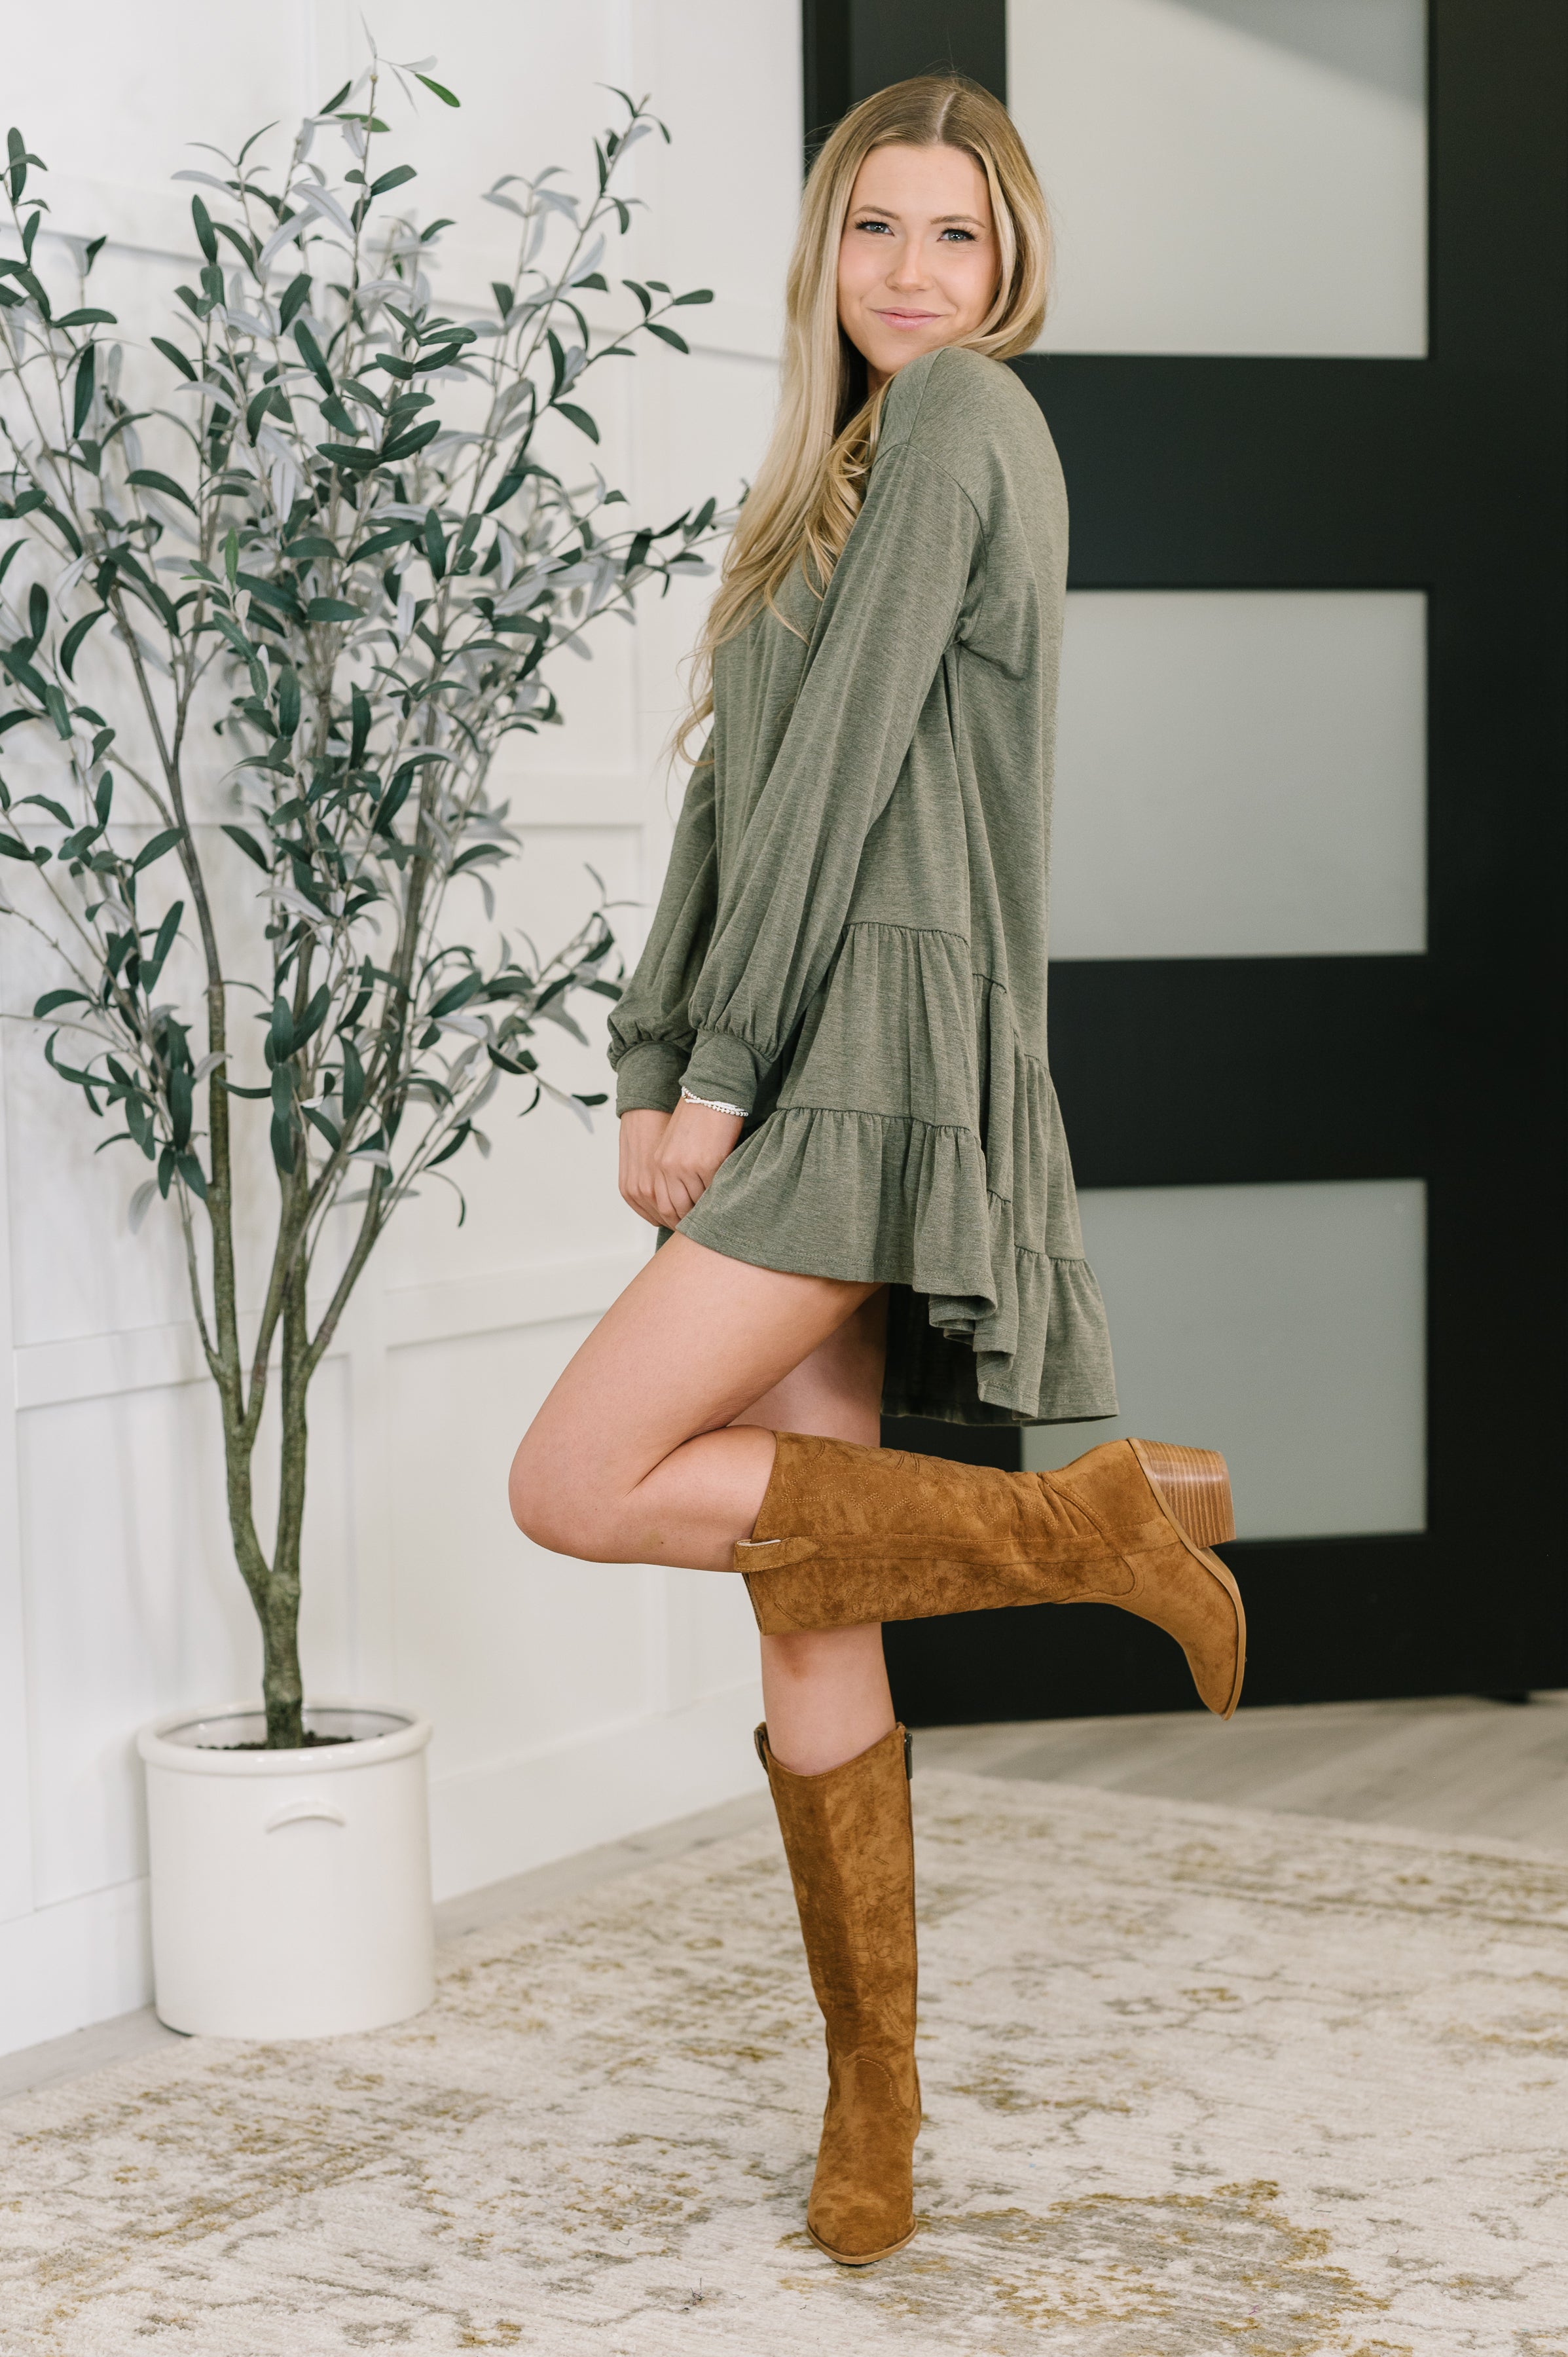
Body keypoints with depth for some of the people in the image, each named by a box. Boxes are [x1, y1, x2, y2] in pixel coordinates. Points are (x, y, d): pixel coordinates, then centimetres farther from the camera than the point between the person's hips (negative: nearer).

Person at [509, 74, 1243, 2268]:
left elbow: (844, 754, -11)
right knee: (807, 1632, 5)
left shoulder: (964, 416, -2)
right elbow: (732, 797, 17)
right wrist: (654, 1070, 7)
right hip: (794, 1083, 8)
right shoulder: (831, 474, 23)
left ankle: (1095, 1520, -7)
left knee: (580, 1487, -15)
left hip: (883, 1060, -8)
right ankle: (871, 2137, 12)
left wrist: (722, 1066, -13)